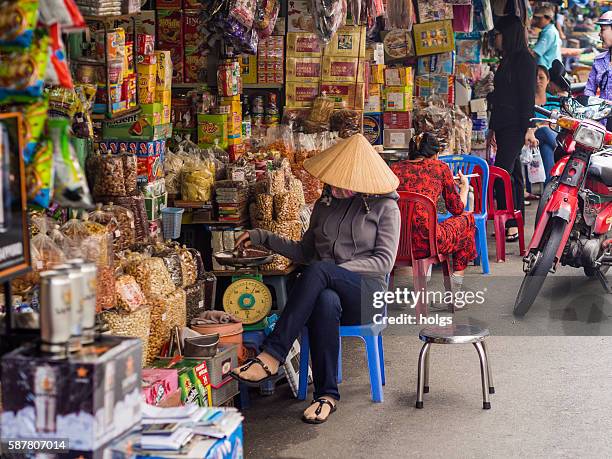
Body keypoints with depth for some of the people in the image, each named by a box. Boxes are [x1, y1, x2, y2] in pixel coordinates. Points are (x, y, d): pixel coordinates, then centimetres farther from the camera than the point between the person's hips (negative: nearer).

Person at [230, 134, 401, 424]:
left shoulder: (385, 207, 4)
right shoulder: (325, 204, 20)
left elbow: (384, 260, -4)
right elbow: (304, 252, 26)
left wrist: (338, 269, -15)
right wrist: (264, 238, 13)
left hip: (366, 293, -3)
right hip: (328, 289, 4)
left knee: (318, 270, -36)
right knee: (325, 302, -38)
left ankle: (271, 358, -40)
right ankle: (327, 394, -32)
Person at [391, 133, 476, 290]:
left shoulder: (395, 168, 11)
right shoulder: (440, 167, 5)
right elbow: (457, 208, 13)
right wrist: (464, 187, 35)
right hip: (424, 242, -4)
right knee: (467, 218, 26)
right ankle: (458, 276, 30)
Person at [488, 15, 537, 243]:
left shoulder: (524, 60, -9)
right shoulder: (507, 61, 19)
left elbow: (528, 96, -15)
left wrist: (528, 129, -19)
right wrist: (492, 128, 24)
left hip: (515, 127, -9)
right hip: (503, 126, 9)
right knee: (513, 173, 9)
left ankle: (511, 224, -13)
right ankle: (515, 225, 12)